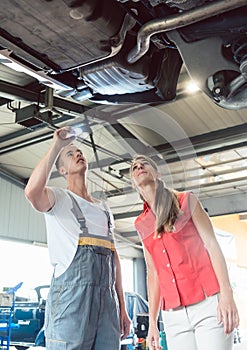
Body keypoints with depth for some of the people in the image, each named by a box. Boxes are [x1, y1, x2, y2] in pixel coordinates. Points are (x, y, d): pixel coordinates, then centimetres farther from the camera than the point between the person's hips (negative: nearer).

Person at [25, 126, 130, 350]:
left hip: (107, 295, 6)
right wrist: (56, 145, -7)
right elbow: (32, 192, -17)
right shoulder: (58, 197, 9)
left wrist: (122, 308, 18)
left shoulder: (104, 209, 26)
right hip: (71, 288, -5)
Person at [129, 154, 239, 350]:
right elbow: (153, 273, 14)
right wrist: (152, 322, 10)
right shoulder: (141, 224, 13)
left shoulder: (186, 200, 5)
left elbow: (212, 245, -2)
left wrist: (227, 295, -13)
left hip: (208, 304, -3)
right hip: (173, 314, 3)